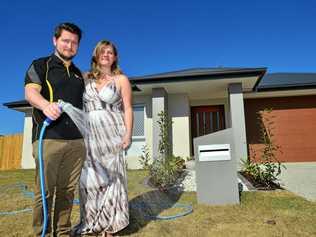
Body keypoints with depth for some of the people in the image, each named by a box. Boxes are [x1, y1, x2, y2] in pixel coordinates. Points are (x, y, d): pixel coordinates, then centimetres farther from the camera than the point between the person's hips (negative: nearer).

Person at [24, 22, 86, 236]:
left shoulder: (78, 74, 23)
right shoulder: (40, 65, 8)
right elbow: (30, 91, -8)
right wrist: (45, 105, -31)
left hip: (76, 140, 4)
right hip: (48, 137, -4)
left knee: (67, 190, 7)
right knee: (45, 190, -1)